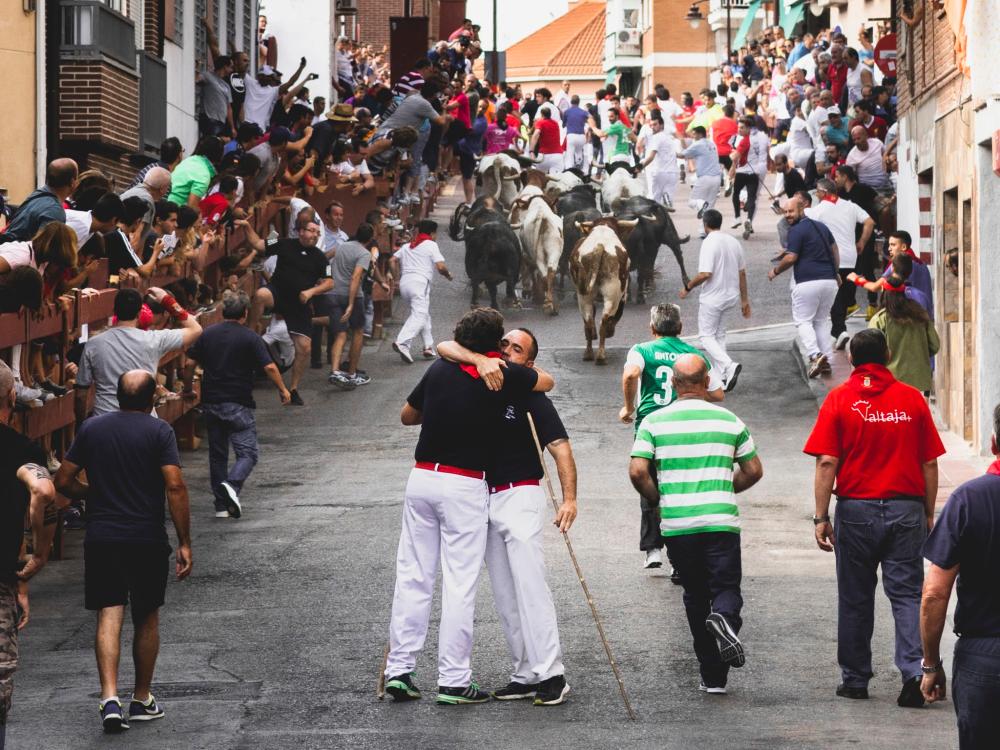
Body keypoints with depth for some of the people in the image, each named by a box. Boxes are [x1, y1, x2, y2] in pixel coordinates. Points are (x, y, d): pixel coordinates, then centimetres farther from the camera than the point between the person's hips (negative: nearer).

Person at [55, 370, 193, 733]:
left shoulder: (91, 428, 4)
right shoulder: (159, 431, -6)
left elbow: (63, 481, 6)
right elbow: (175, 487, -14)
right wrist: (184, 543, -9)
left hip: (101, 537, 2)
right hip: (147, 539, -2)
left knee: (109, 616, -2)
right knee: (146, 618, 14)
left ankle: (110, 697, -19)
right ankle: (142, 700, 23)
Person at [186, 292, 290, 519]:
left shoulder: (207, 334, 4)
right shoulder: (250, 338, -8)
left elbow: (191, 361, 9)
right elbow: (269, 367, -13)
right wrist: (283, 389, 0)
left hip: (210, 403, 5)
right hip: (238, 404, -5)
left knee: (217, 453, 13)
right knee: (247, 453, -1)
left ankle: (221, 504, 13)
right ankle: (233, 485, -28)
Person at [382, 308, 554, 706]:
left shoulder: (439, 370, 3)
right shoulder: (504, 376, -8)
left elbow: (406, 416, 16)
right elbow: (547, 382, 12)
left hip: (422, 477, 4)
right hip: (465, 486, -4)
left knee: (413, 576, 8)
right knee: (460, 583, -1)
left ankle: (398, 670, 8)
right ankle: (453, 681, 0)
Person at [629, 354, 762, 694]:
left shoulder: (653, 422, 1)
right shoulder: (730, 421, 5)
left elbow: (637, 472, -7)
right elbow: (754, 471, 10)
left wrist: (657, 500, 11)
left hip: (675, 524, 1)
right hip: (721, 522, -1)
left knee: (695, 596, 12)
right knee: (726, 588, 5)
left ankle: (712, 675, 12)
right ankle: (725, 617, -31)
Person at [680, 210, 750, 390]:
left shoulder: (709, 243, -17)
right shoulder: (734, 241, 7)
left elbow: (705, 274, -24)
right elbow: (742, 273, 12)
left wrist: (688, 287, -8)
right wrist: (745, 300, 19)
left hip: (712, 298, -8)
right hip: (731, 296, 8)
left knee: (706, 336, 0)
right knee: (719, 335, 18)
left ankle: (729, 365, -20)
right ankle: (720, 375, 15)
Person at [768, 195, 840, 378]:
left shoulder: (797, 230, -7)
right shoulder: (821, 227, 17)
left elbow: (790, 258, -12)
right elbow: (835, 251, 21)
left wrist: (775, 271, 3)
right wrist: (835, 273, 30)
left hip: (808, 282, -7)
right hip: (829, 280, 7)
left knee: (803, 321, 0)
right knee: (822, 320, 16)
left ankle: (815, 355, -20)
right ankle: (827, 359, 10)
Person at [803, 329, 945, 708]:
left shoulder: (840, 399, -2)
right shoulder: (912, 399, 2)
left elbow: (826, 463, -8)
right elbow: (930, 464, 4)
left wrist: (821, 517, -4)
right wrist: (929, 514, 13)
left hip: (856, 509, -1)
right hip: (906, 510, 1)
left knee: (855, 598, 10)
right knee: (907, 592, 2)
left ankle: (855, 679, 17)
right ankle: (914, 671, -14)